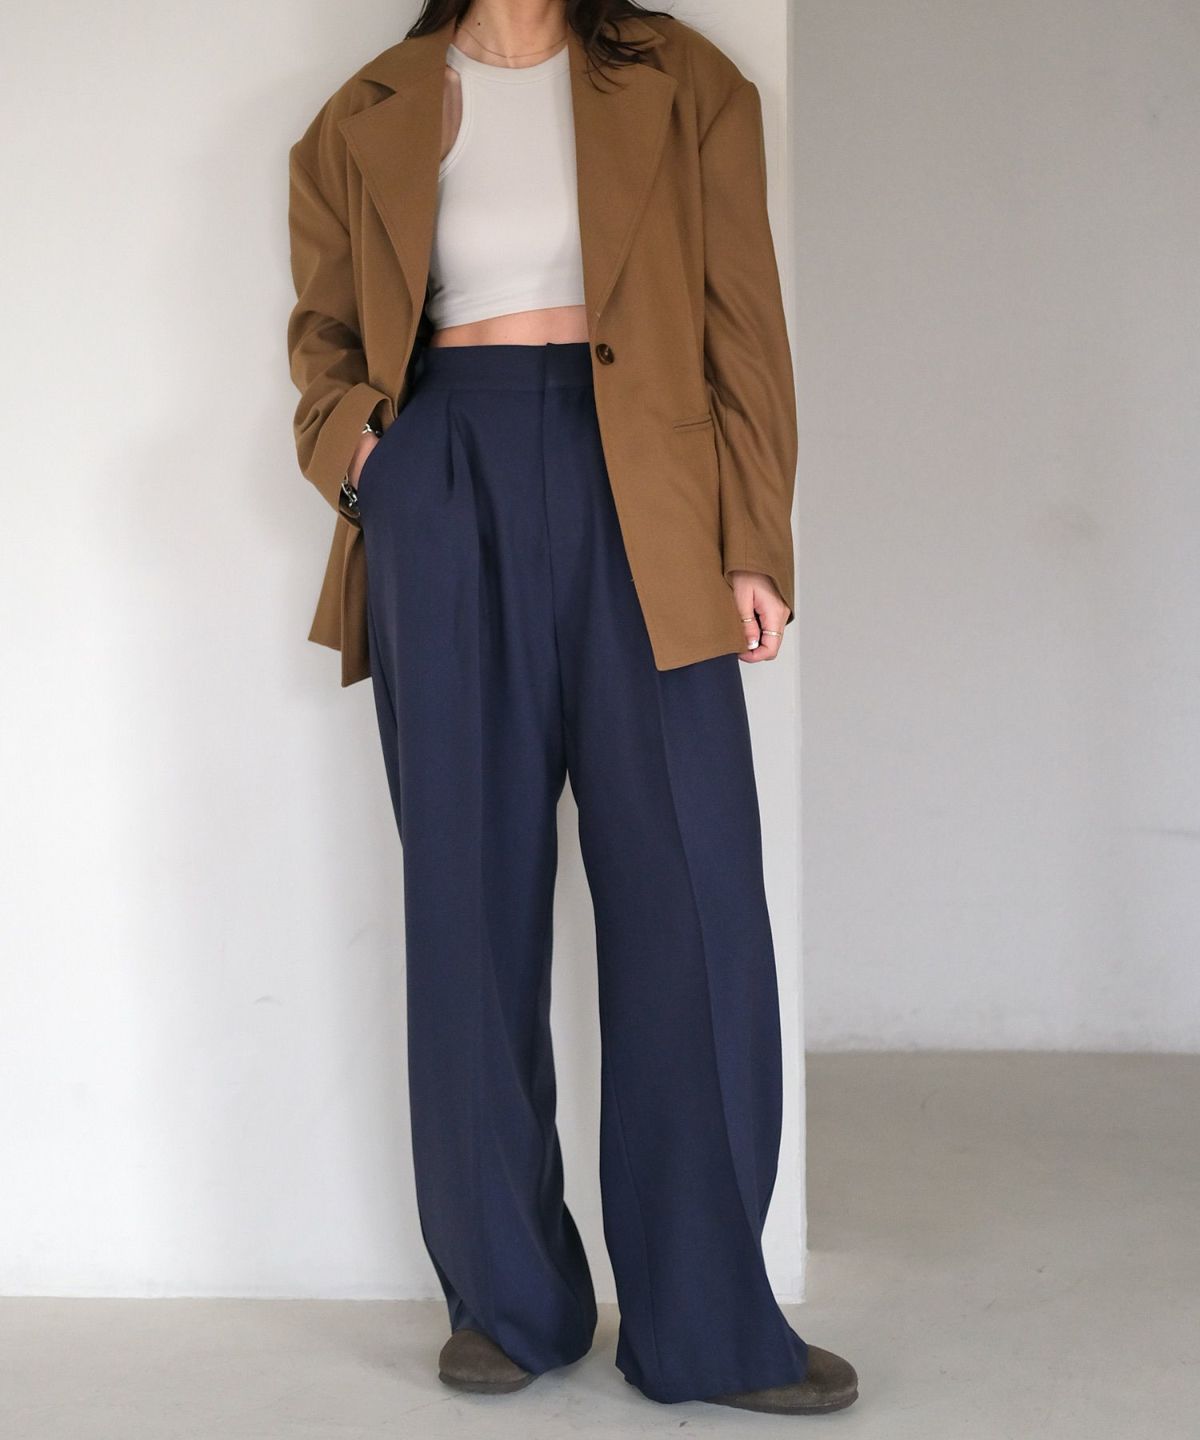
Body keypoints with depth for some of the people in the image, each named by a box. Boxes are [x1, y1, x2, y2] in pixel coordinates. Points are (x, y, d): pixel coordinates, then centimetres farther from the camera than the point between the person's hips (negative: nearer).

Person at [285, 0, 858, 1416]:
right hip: (445, 495, 1)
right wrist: (348, 436, 0)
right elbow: (322, 328, 21)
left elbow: (743, 325, 5)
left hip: (635, 496, -1)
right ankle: (509, 1299, 16)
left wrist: (754, 545, -2)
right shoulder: (368, 120, 13)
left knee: (689, 898, -5)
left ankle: (709, 1321, 6)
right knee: (471, 898, 3)